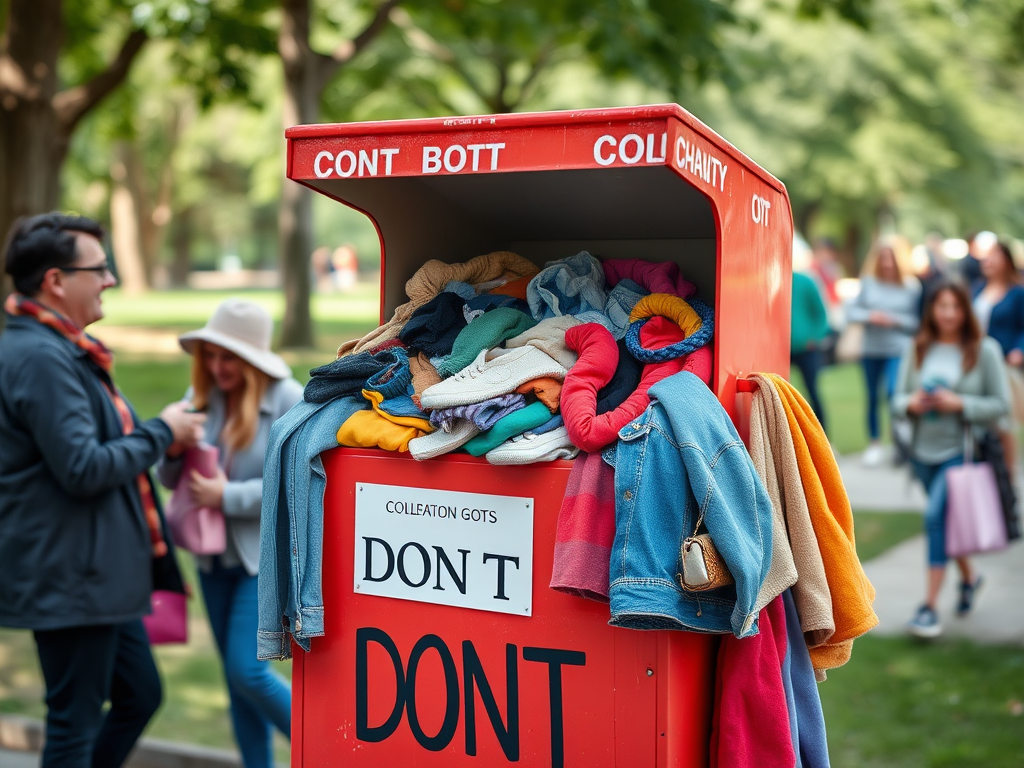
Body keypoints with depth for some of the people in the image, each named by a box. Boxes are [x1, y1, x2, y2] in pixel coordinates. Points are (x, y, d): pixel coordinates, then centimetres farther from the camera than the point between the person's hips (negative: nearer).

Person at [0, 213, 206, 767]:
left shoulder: (61, 349, 14)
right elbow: (83, 469, -24)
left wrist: (162, 432, 10)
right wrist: (161, 432, -13)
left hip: (100, 574, 11)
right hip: (69, 580, -11)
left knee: (140, 695, 20)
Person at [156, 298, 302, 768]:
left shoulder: (289, 401, -12)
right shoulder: (201, 397, 2)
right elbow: (169, 479, 7)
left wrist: (228, 496, -20)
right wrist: (173, 449, -15)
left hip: (268, 556, -5)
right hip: (214, 555, 6)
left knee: (247, 669, -10)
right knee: (238, 681, 12)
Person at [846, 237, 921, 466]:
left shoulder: (910, 288, -1)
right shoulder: (867, 284, 3)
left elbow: (916, 321, 0)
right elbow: (851, 312, 3)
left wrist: (894, 320, -14)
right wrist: (870, 316, -14)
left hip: (898, 349, -2)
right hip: (871, 350, 3)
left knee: (894, 391, -20)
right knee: (872, 397, 10)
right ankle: (874, 443, 23)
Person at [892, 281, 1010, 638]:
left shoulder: (984, 350, -6)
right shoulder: (917, 349, 3)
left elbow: (1002, 404, -6)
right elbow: (898, 398, 7)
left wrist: (960, 404, -18)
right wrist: (910, 403, -15)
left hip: (960, 451, -4)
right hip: (924, 451, 4)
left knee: (936, 515, -19)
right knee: (947, 521, 18)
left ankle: (930, 606, -12)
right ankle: (968, 576, 45)